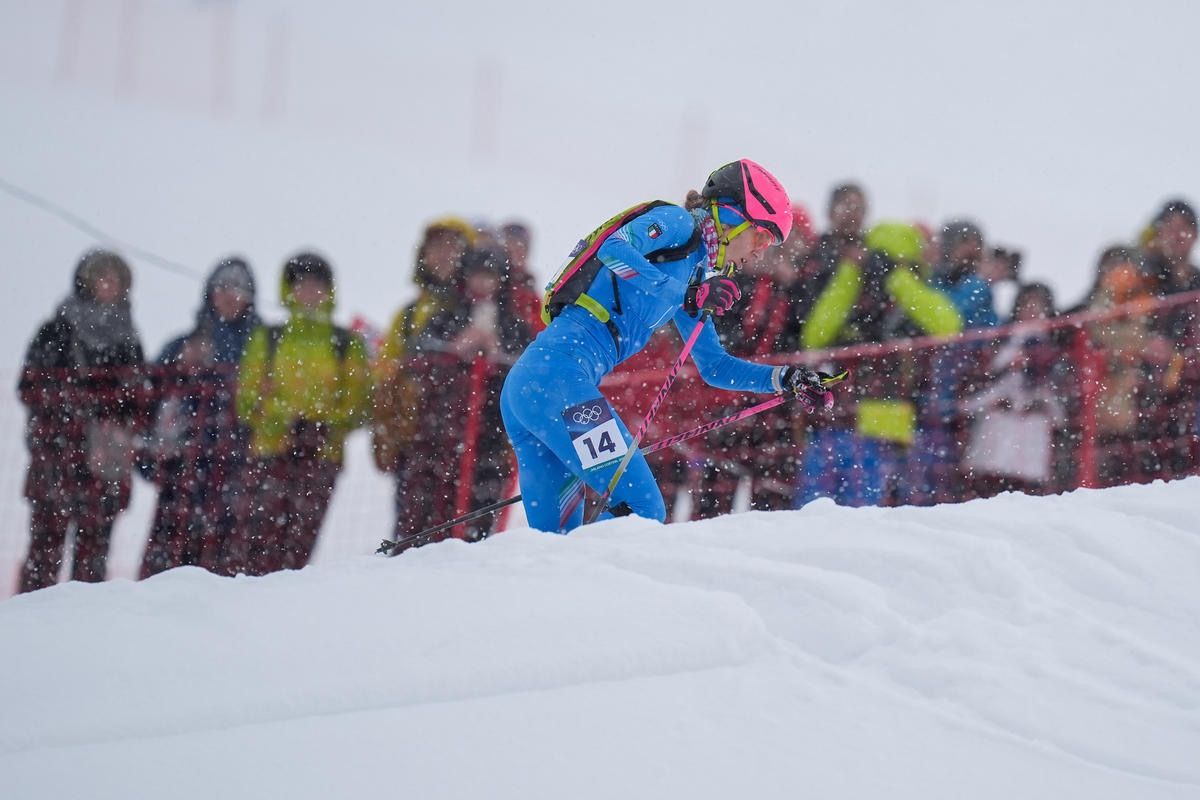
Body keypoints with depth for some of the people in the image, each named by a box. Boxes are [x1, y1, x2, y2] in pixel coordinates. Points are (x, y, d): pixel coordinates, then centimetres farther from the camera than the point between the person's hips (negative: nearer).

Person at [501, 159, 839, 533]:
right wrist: (688, 296, -22)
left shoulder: (695, 274, 27)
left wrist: (786, 379, 24)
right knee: (642, 511, -14)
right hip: (561, 376, -10)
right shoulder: (677, 223, 2)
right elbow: (614, 248, -18)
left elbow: (714, 367, 34)